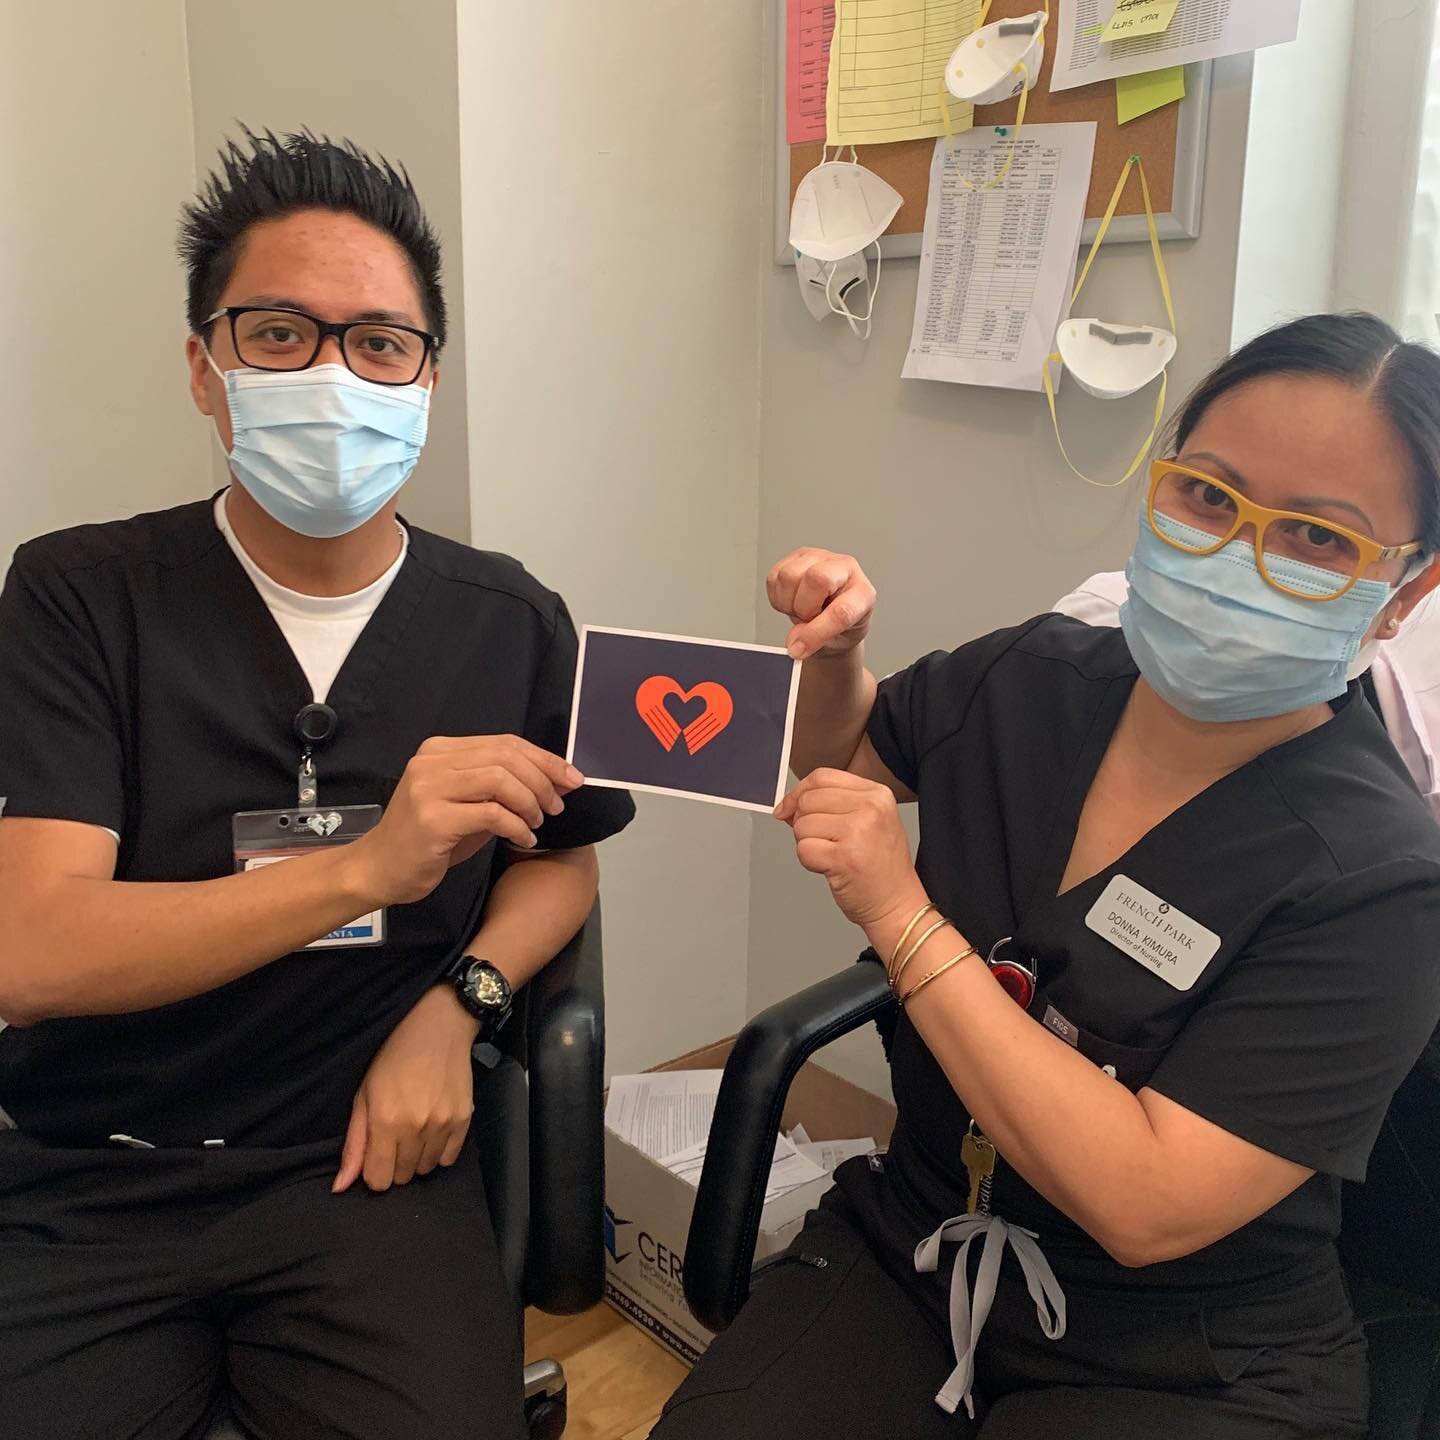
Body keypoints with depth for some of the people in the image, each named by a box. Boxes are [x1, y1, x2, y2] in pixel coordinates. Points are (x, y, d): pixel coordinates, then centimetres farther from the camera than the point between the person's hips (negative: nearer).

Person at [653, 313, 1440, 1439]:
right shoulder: (1033, 682, -4)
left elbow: (1146, 1209, -25)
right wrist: (832, 653, -6)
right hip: (903, 1249, 3)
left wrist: (902, 918, -26)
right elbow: (840, 756, 17)